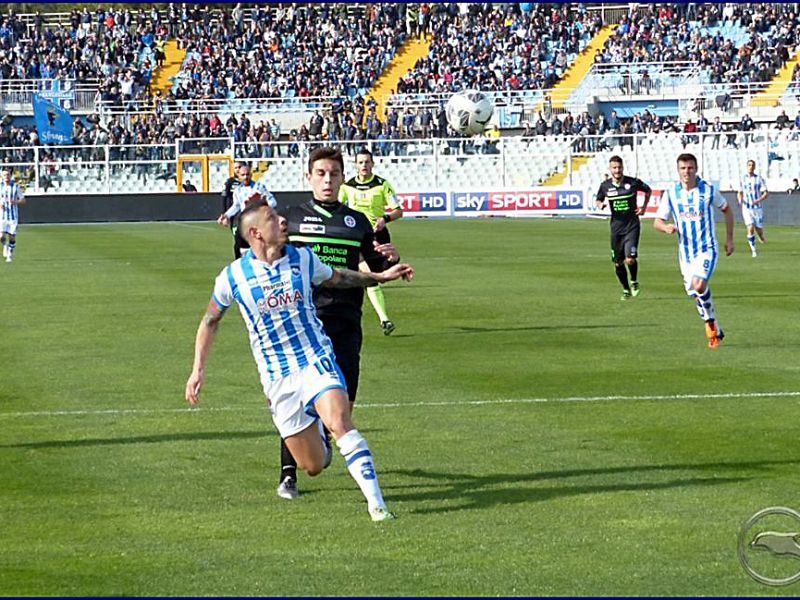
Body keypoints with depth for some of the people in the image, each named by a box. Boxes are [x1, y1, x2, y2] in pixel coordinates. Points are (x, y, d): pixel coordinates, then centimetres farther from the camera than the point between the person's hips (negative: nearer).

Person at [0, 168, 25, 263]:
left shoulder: (16, 186, -1)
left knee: (12, 237, -1)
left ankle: (10, 255, 18)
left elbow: (23, 200, 2)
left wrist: (15, 202, -19)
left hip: (13, 216, 0)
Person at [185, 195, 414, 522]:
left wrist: (381, 276, 17)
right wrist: (198, 369, 6)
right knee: (313, 466, 0)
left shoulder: (302, 258, 1)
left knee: (339, 422, -29)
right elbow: (210, 320, 10)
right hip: (277, 379, 0)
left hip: (317, 360, 0)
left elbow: (336, 278, 23)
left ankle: (376, 503, -27)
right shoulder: (233, 276, -5)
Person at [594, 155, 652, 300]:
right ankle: (626, 289, 27)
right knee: (618, 263, 6)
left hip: (632, 226, -3)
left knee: (630, 259, -18)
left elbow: (648, 190, 11)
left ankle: (634, 282, 13)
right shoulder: (605, 186, -1)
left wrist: (644, 206, 0)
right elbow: (598, 200, 16)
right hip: (616, 227, 3)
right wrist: (601, 204, -7)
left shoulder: (633, 182, -7)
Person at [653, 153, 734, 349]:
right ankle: (715, 331, 27)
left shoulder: (708, 190, -6)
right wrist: (666, 227, -24)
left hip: (707, 249, -4)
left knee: (699, 285, -26)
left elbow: (726, 209, 11)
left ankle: (711, 323, -2)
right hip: (685, 251, 4)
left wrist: (729, 239, 9)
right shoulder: (670, 193, -2)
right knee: (695, 294, 7)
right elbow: (657, 221, 0)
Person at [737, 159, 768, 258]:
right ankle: (753, 250, -2)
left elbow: (766, 193, -8)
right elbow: (740, 193, 17)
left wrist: (759, 200, -26)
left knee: (758, 229, 4)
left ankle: (761, 236, 42)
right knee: (750, 228, -14)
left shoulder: (759, 179, -3)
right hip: (746, 208, 1)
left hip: (757, 208, -1)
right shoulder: (742, 179, 5)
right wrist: (740, 201, -5)